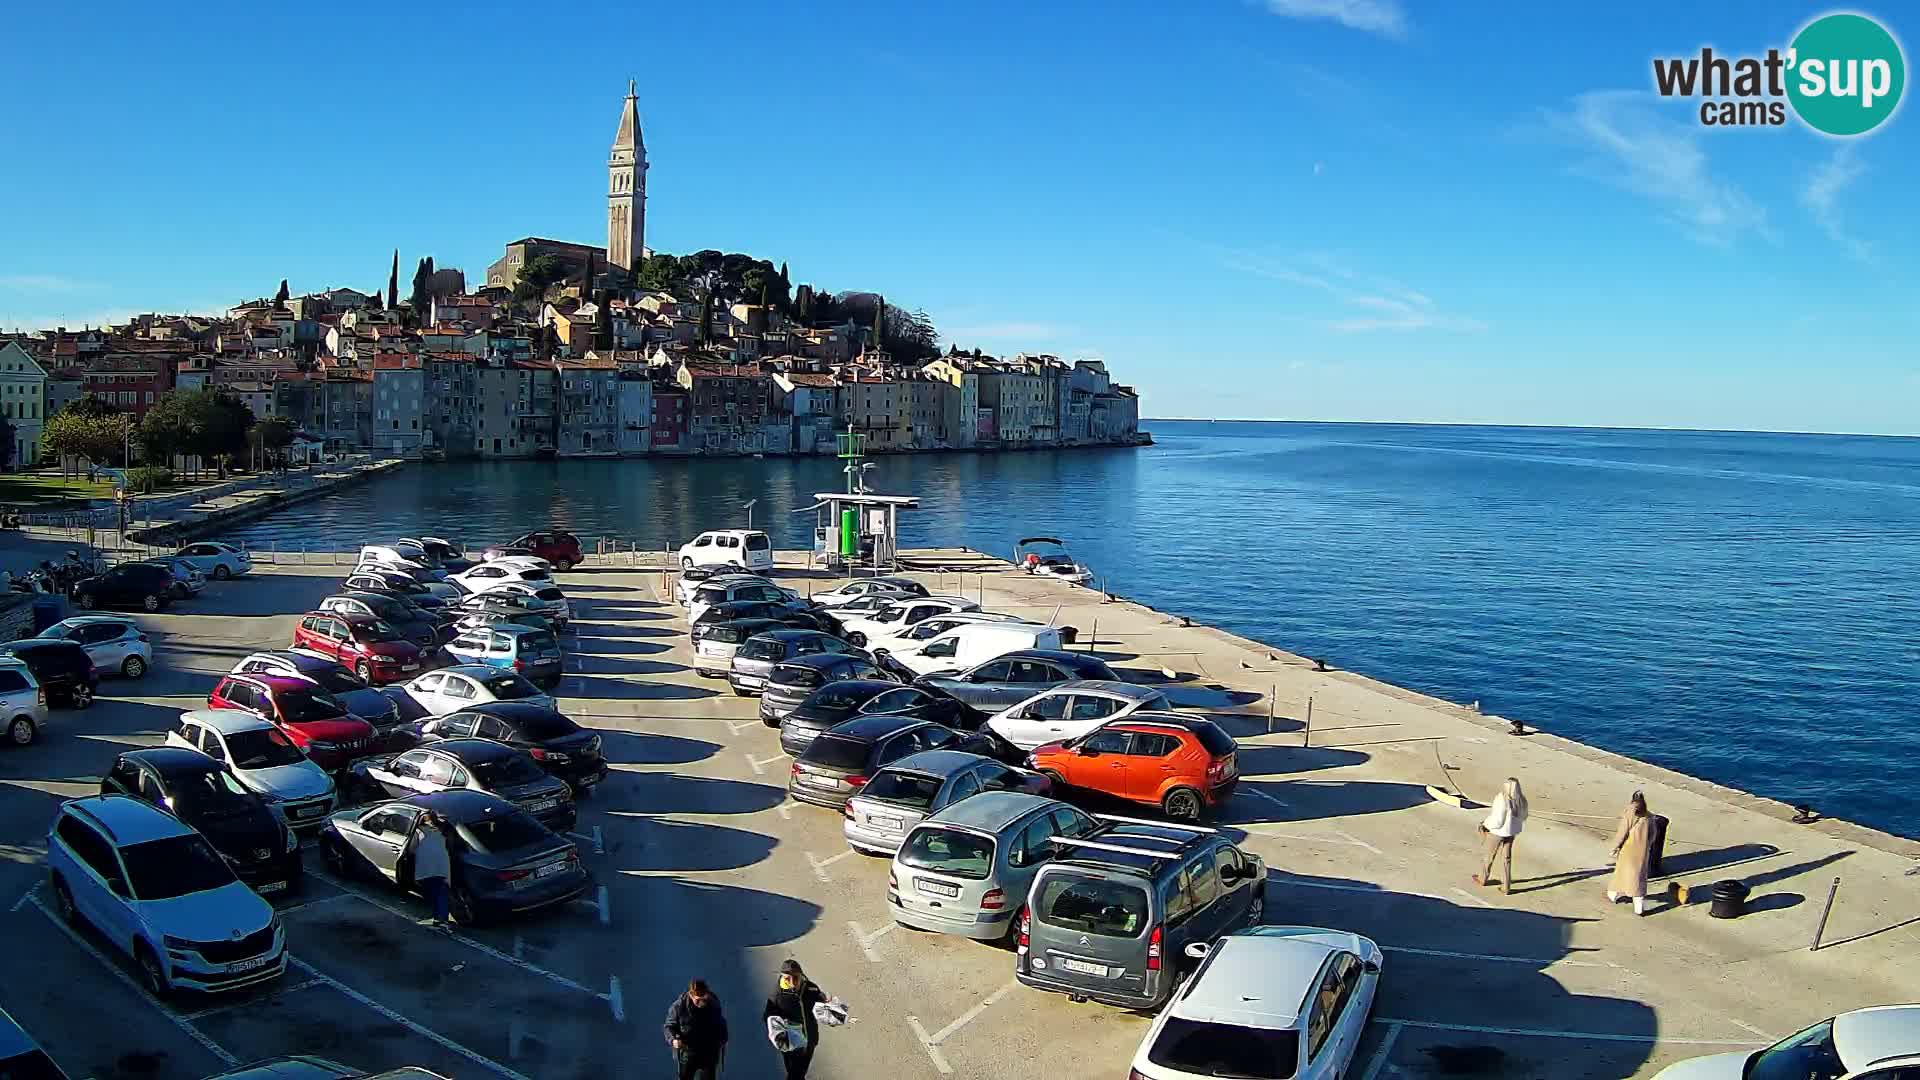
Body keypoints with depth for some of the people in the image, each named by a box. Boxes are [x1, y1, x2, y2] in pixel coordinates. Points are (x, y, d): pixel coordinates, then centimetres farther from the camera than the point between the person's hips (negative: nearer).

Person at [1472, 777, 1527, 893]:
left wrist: (1485, 825, -9)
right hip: (1511, 831, 5)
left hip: (1497, 831, -5)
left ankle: (1483, 879, 37)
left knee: (1490, 856, 17)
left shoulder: (1502, 799, -30)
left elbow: (1497, 820, -26)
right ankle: (1506, 887, 21)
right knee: (1507, 857, 17)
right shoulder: (1521, 800, -11)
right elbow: (1523, 817, 6)